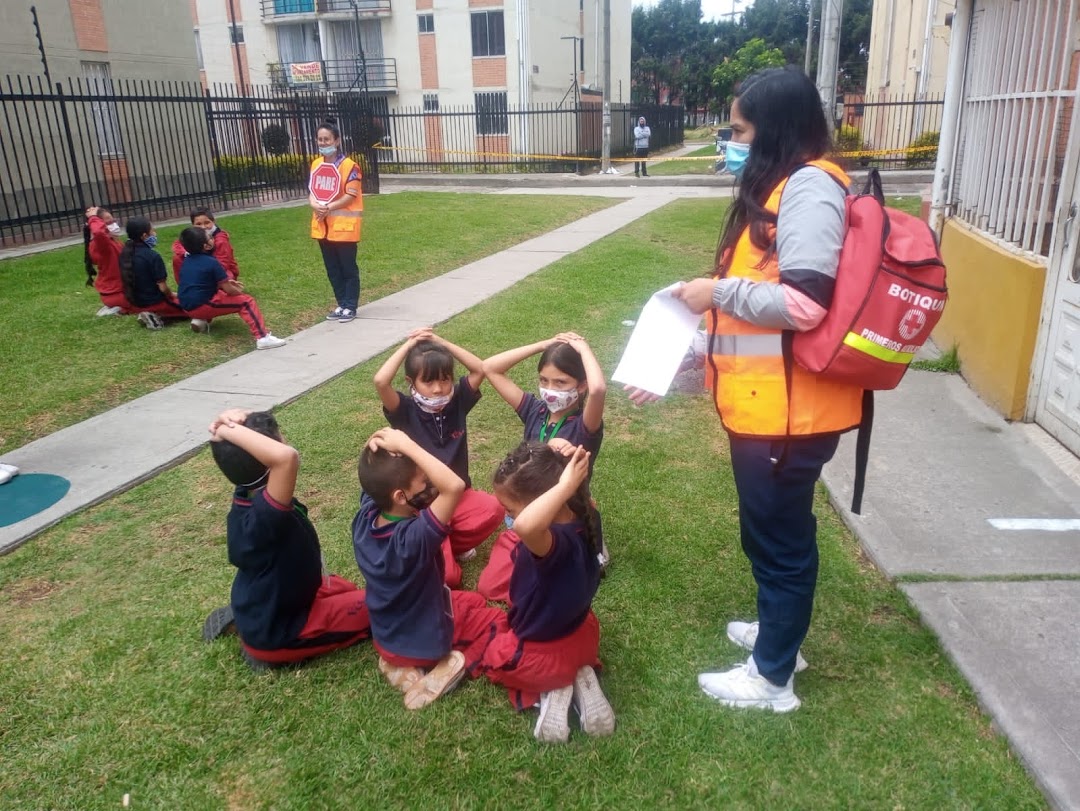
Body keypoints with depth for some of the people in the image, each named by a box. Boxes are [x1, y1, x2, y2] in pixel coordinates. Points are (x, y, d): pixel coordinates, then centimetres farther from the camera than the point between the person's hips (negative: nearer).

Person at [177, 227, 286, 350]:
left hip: (189, 307, 8)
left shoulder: (186, 261, 12)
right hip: (202, 305, -8)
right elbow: (229, 290, -11)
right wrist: (239, 292, 11)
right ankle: (262, 337, -24)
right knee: (246, 301, -7)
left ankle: (201, 320, 15)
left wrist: (227, 282, 20)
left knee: (219, 292, 36)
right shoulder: (211, 262, -12)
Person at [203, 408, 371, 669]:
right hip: (274, 631, -8)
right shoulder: (263, 514, -40)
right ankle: (273, 650, 1)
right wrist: (230, 430, -45)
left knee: (347, 590, 29)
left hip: (260, 608, 8)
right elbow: (287, 456, -59)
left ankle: (242, 618, 17)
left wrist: (232, 424, -27)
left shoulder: (249, 495, -14)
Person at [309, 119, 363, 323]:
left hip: (343, 224, -7)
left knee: (348, 268, 1)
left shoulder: (349, 165, -10)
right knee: (332, 269, 12)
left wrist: (329, 208, -19)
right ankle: (342, 304, 22)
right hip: (322, 225, 7)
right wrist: (315, 205, -11)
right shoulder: (316, 164, 10)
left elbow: (351, 195, -14)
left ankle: (350, 307, 8)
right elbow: (312, 191, 11)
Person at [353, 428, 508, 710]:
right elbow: (455, 486, -52)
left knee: (474, 601, 28)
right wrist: (406, 445, -46)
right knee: (498, 622, 17)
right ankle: (451, 665, -2)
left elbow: (376, 476, -2)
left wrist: (376, 444, -24)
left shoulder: (365, 517, -19)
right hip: (426, 639, -6)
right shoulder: (415, 537, -40)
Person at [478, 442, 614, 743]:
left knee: (491, 657, 28)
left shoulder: (554, 542, -43)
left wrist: (564, 486, -55)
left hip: (543, 655, -6)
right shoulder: (585, 518, -19)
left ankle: (551, 688, 6)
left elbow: (524, 525, -69)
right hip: (583, 637, 6)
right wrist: (560, 461, -12)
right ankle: (579, 676, 14)